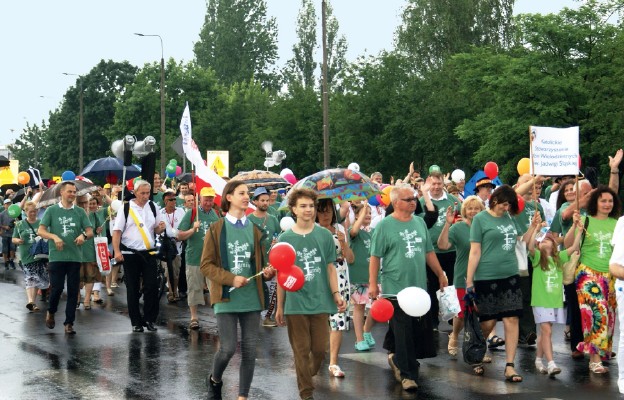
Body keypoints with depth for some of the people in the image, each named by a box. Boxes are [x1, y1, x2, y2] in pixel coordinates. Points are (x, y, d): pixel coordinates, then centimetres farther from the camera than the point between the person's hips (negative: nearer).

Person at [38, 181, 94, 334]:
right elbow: (40, 231, -1)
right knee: (57, 288, -4)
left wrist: (84, 235, -17)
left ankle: (69, 323, 10)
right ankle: (51, 312, 26)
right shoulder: (51, 210, 3)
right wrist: (54, 237, -19)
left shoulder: (80, 212, 9)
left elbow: (90, 231, 7)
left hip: (75, 257, 2)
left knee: (73, 291, 2)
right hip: (56, 257, -2)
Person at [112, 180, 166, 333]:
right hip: (130, 253, -2)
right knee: (132, 290, 5)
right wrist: (117, 251, -14)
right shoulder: (126, 208, -2)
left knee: (152, 287, -3)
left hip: (149, 253, 2)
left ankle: (149, 319, 9)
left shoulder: (153, 207, 7)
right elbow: (117, 231, -4)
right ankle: (136, 322, 14)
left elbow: (157, 230, 13)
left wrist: (161, 228, -10)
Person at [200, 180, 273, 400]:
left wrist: (267, 272, -8)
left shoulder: (254, 230, 9)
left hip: (251, 297, 4)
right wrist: (231, 279, -15)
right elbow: (206, 265, -4)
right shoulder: (216, 229, -2)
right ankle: (214, 380, 24)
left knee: (250, 349, 2)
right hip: (227, 297, -3)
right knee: (228, 347, -7)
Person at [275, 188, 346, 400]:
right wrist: (279, 307, 5)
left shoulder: (325, 235, 2)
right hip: (295, 303, -1)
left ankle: (310, 374, 35)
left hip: (320, 301, 1)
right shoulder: (285, 238, 1)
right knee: (301, 351, 4)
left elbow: (330, 268, 6)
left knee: (320, 348, 6)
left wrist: (336, 293, -8)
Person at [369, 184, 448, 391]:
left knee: (422, 331, 9)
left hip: (420, 288, 6)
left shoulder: (420, 222, 11)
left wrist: (441, 275, 17)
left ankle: (398, 361, 31)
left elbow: (429, 252, 18)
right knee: (404, 333, -3)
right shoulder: (384, 225, -6)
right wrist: (373, 284, -10)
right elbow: (375, 257, -6)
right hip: (396, 289, -6)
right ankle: (407, 374, 7)